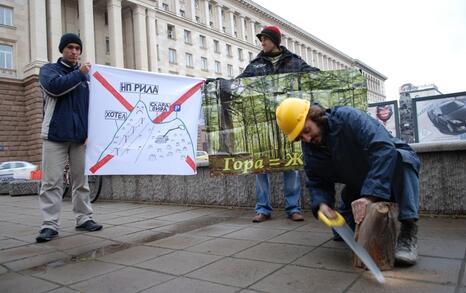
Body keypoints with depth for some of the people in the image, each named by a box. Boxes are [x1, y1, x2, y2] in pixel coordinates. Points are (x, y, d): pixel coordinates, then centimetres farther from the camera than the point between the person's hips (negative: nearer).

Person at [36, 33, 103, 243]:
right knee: (52, 181, -5)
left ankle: (84, 219, 15)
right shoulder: (49, 69, 9)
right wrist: (79, 74, -7)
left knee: (81, 180, 7)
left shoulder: (86, 74, 16)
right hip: (55, 134, -2)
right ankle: (49, 225, -1)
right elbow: (55, 86, -14)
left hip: (80, 135, 3)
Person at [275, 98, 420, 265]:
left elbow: (383, 148, -41)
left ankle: (408, 230, -32)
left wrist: (370, 195, -48)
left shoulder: (348, 117, -30)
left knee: (402, 157, -40)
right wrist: (322, 204, -25)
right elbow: (317, 183, -3)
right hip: (358, 186, 6)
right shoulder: (309, 149, -9)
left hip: (390, 169, -5)